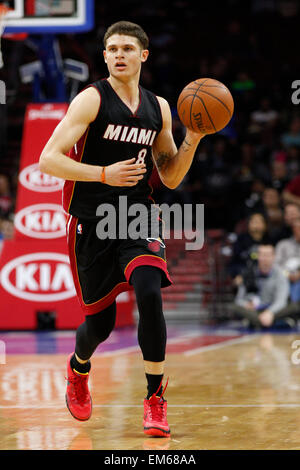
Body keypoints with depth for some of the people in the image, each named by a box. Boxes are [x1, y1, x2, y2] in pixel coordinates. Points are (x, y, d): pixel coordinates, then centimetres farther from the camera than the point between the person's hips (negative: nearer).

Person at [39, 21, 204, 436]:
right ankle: (78, 369, 42)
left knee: (150, 294, -23)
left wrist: (192, 140, -3)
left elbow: (170, 178, 13)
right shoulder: (92, 100, -7)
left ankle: (155, 401, -14)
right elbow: (49, 159, -13)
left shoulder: (158, 107, 9)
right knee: (100, 322, 5)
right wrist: (104, 174, -21)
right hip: (92, 222, -2)